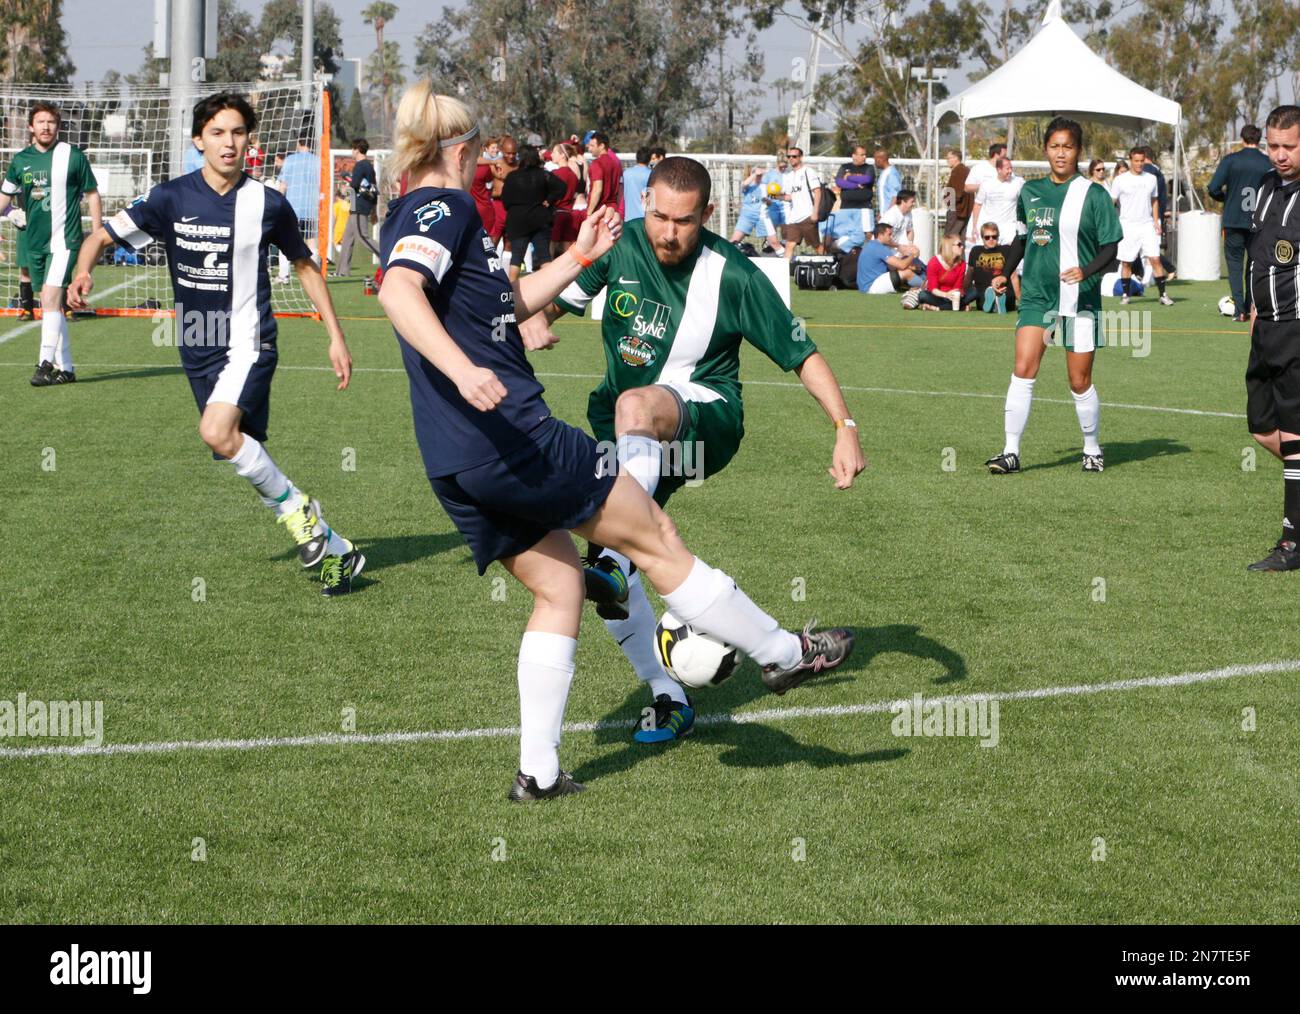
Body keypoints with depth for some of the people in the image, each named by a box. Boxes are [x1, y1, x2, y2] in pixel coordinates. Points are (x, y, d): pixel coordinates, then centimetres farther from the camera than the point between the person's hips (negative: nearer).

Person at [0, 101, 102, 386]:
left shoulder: (73, 156, -3)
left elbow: (93, 195, 3)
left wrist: (96, 236, -1)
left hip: (64, 239, -5)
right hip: (33, 242, 5)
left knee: (50, 298, -18)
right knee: (52, 304, 9)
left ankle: (46, 363, -18)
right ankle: (65, 367, 15)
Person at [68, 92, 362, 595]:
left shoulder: (268, 204, -4)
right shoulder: (172, 198, -2)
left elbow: (305, 266, 10)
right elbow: (103, 236, 1)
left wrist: (336, 336, 8)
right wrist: (84, 271, -22)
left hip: (249, 342, -4)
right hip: (196, 349, 4)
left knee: (218, 432, -29)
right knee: (241, 452, 5)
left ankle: (295, 507, -8)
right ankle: (334, 550, 17)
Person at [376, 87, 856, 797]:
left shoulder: (412, 217, 20)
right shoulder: (443, 207, -9)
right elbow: (398, 292, -28)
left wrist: (576, 259, 30)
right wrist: (462, 370, -40)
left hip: (455, 466, 10)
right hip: (513, 435, -10)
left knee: (558, 587, 16)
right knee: (654, 539, 3)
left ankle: (538, 771, 11)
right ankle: (784, 654, 14)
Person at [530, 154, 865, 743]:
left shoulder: (733, 275, -11)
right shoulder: (619, 246, -4)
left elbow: (801, 353, -6)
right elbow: (556, 297, 8)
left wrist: (846, 427, -15)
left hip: (706, 418, -4)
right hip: (623, 432, 4)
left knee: (635, 406, -40)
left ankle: (613, 566, -51)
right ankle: (668, 698, 4)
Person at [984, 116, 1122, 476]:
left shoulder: (1093, 195, -3)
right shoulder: (1030, 191, 9)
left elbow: (1110, 247, -4)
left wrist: (1086, 271, -21)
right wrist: (1005, 273, 15)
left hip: (1079, 298, -3)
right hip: (1036, 295, 3)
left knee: (1080, 381, 3)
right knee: (1023, 370, -11)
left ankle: (1092, 449, 23)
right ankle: (1011, 452, -9)